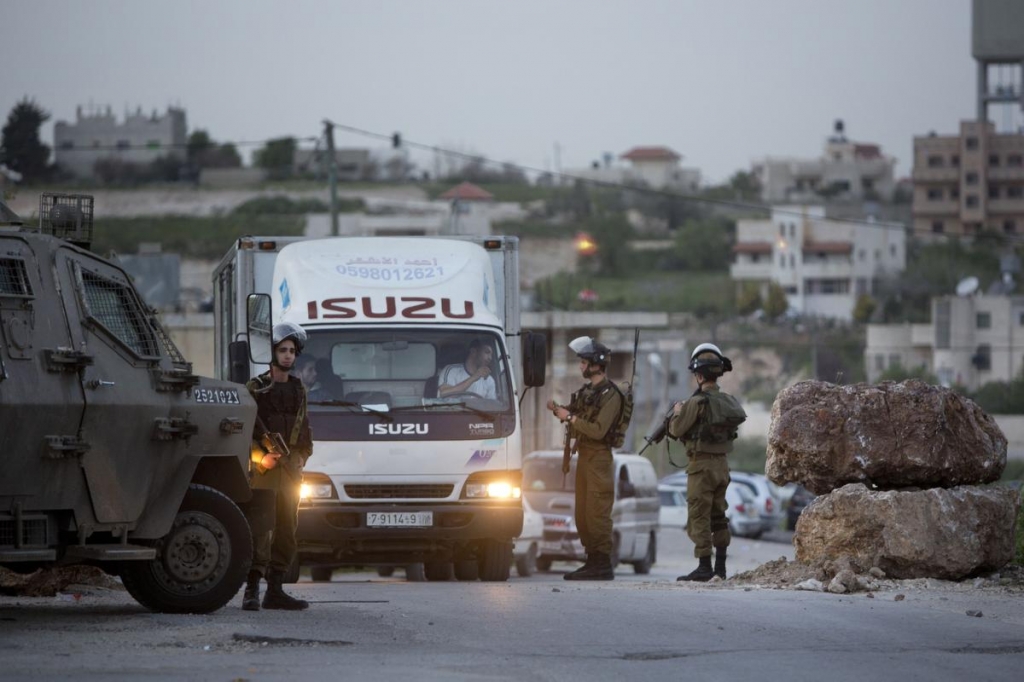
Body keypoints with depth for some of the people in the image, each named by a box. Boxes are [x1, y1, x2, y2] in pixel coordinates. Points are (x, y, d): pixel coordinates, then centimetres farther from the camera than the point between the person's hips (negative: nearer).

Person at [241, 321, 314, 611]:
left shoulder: (298, 389, 17)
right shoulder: (255, 388, 0)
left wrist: (303, 455, 8)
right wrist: (260, 456, -15)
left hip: (291, 468, 6)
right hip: (264, 468, -6)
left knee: (286, 530, 6)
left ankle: (275, 590, 11)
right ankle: (252, 589, -15)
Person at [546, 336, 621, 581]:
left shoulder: (610, 395, -13)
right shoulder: (587, 390, 15)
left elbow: (598, 430, -21)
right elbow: (579, 416, 19)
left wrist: (570, 418, -18)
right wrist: (558, 409, 2)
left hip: (598, 458, -9)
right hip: (584, 457, 9)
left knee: (597, 513, -10)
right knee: (583, 513, 11)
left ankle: (603, 566, -10)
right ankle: (593, 561, 17)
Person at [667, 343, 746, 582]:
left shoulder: (696, 403, -17)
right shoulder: (729, 401, 5)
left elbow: (677, 430, -9)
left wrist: (677, 413, 11)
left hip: (701, 464, -7)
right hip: (722, 464, 7)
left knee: (699, 518, -3)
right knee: (718, 517, 14)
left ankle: (704, 567, -7)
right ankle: (720, 567, 17)